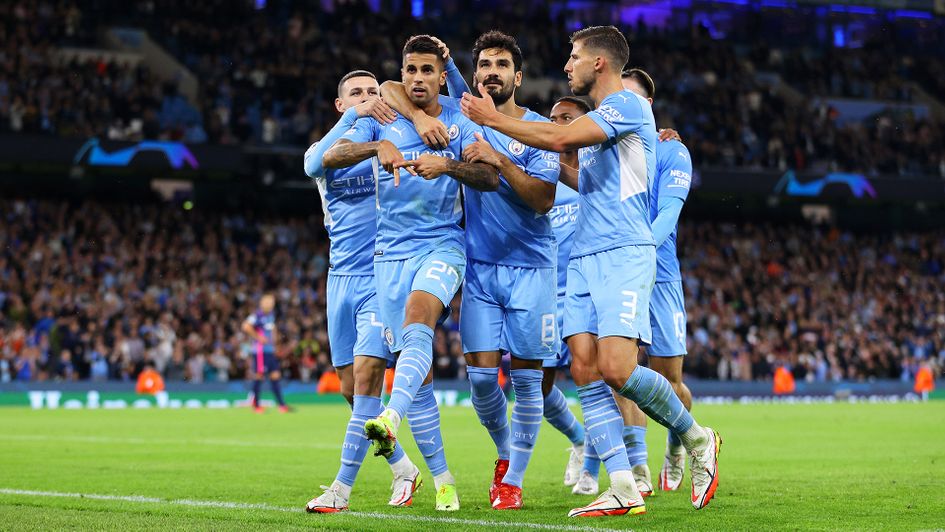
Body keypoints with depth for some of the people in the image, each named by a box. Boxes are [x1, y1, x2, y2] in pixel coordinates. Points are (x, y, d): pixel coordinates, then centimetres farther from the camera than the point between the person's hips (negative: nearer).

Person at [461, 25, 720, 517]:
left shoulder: (628, 104, -6)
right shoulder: (597, 123, 24)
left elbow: (562, 138, -17)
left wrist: (493, 118, -8)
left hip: (624, 254, -9)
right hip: (583, 258, 9)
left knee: (617, 370, -19)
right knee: (586, 373, -5)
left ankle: (697, 439, 4)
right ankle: (624, 490, -7)